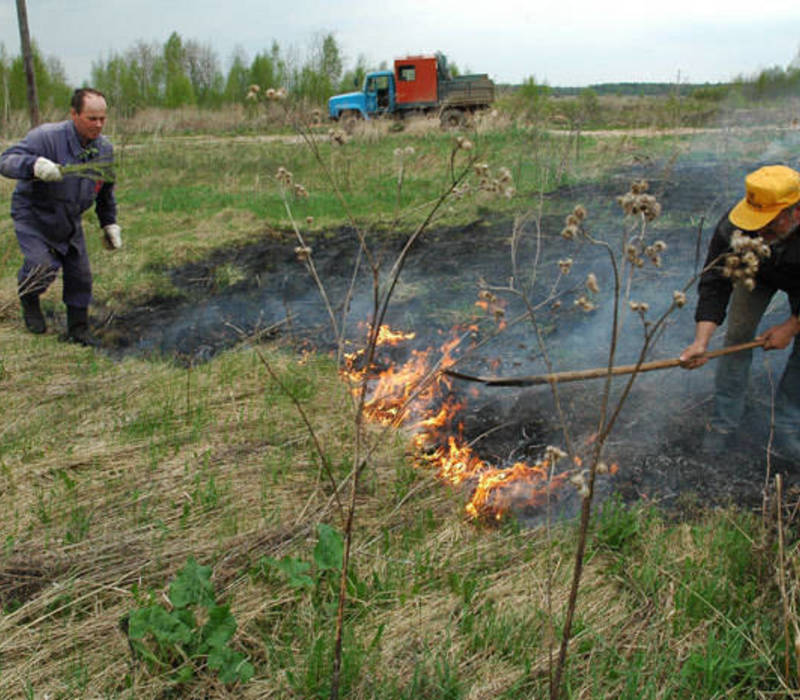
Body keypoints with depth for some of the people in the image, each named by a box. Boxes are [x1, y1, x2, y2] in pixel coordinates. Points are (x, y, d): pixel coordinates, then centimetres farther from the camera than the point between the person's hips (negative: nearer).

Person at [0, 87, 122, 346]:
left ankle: (78, 329, 24)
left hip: (69, 221, 6)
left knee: (80, 275, 6)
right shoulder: (47, 136, -24)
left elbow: (105, 191, 12)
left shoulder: (104, 148, -3)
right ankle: (28, 297, 14)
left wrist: (109, 223, 11)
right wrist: (34, 165, -50)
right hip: (32, 216, -5)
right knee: (42, 265, -23)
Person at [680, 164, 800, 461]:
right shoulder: (733, 227, -38)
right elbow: (714, 283, -34)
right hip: (757, 270, 1)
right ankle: (725, 422, 6)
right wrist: (701, 341, -43)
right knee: (738, 334, -6)